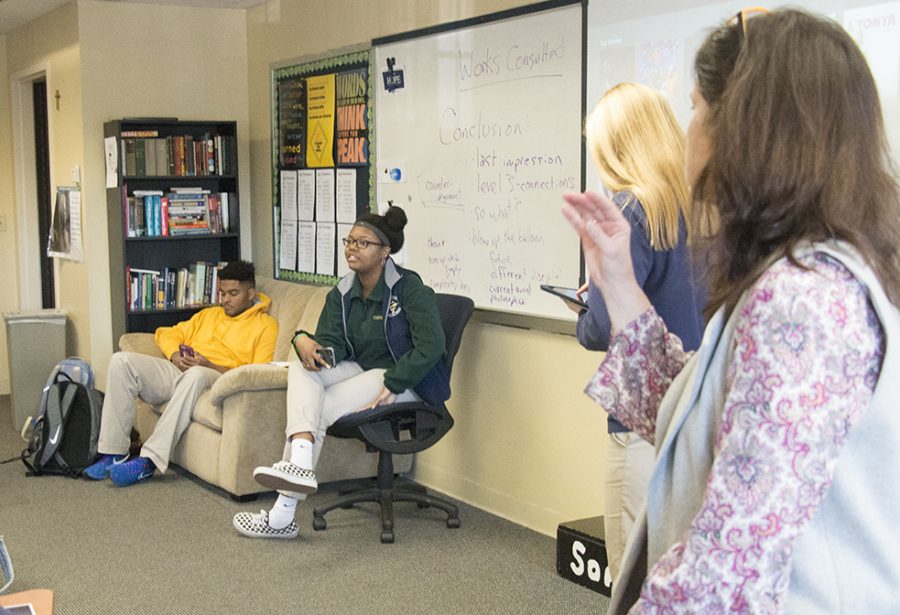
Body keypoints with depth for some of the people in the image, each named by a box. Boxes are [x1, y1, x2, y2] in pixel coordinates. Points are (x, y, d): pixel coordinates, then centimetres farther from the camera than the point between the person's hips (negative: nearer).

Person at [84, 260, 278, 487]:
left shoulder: (266, 325, 8)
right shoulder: (208, 314, 29)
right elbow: (166, 333, 27)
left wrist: (209, 365, -16)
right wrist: (176, 356, 2)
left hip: (218, 379, -6)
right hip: (178, 371, 6)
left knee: (195, 375, -41)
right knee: (121, 361, -19)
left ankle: (150, 461, -38)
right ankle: (114, 453, -20)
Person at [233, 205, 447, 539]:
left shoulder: (409, 289, -12)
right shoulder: (342, 293, 7)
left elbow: (432, 345, -20)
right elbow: (331, 346, -2)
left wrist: (391, 387, -26)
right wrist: (304, 341, -27)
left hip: (405, 381, -6)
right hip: (361, 370, 6)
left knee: (321, 409, -25)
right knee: (301, 367, -22)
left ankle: (284, 514, -26)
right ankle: (299, 463, -41)